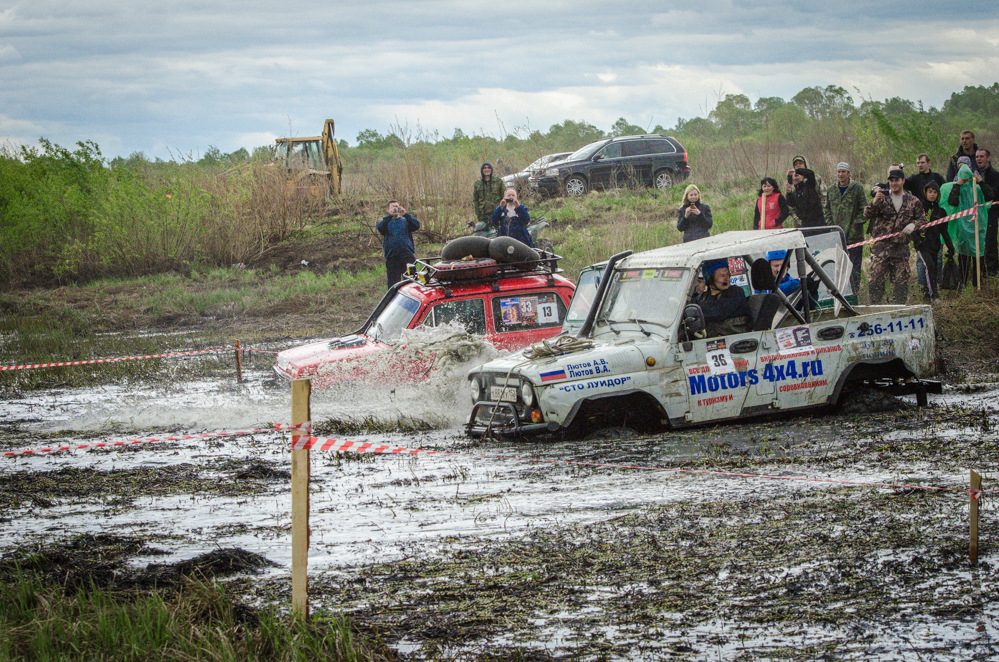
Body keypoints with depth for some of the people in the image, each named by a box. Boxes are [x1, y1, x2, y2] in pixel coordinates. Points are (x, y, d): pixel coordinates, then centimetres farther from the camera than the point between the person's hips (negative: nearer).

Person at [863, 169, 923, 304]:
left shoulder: (913, 201, 10)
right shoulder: (882, 197, 6)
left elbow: (921, 219, 17)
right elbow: (867, 215, -2)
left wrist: (913, 224, -6)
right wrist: (875, 202, -22)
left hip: (901, 246, 1)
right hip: (881, 245, -1)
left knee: (901, 280, 3)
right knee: (876, 278, -8)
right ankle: (875, 307, -2)